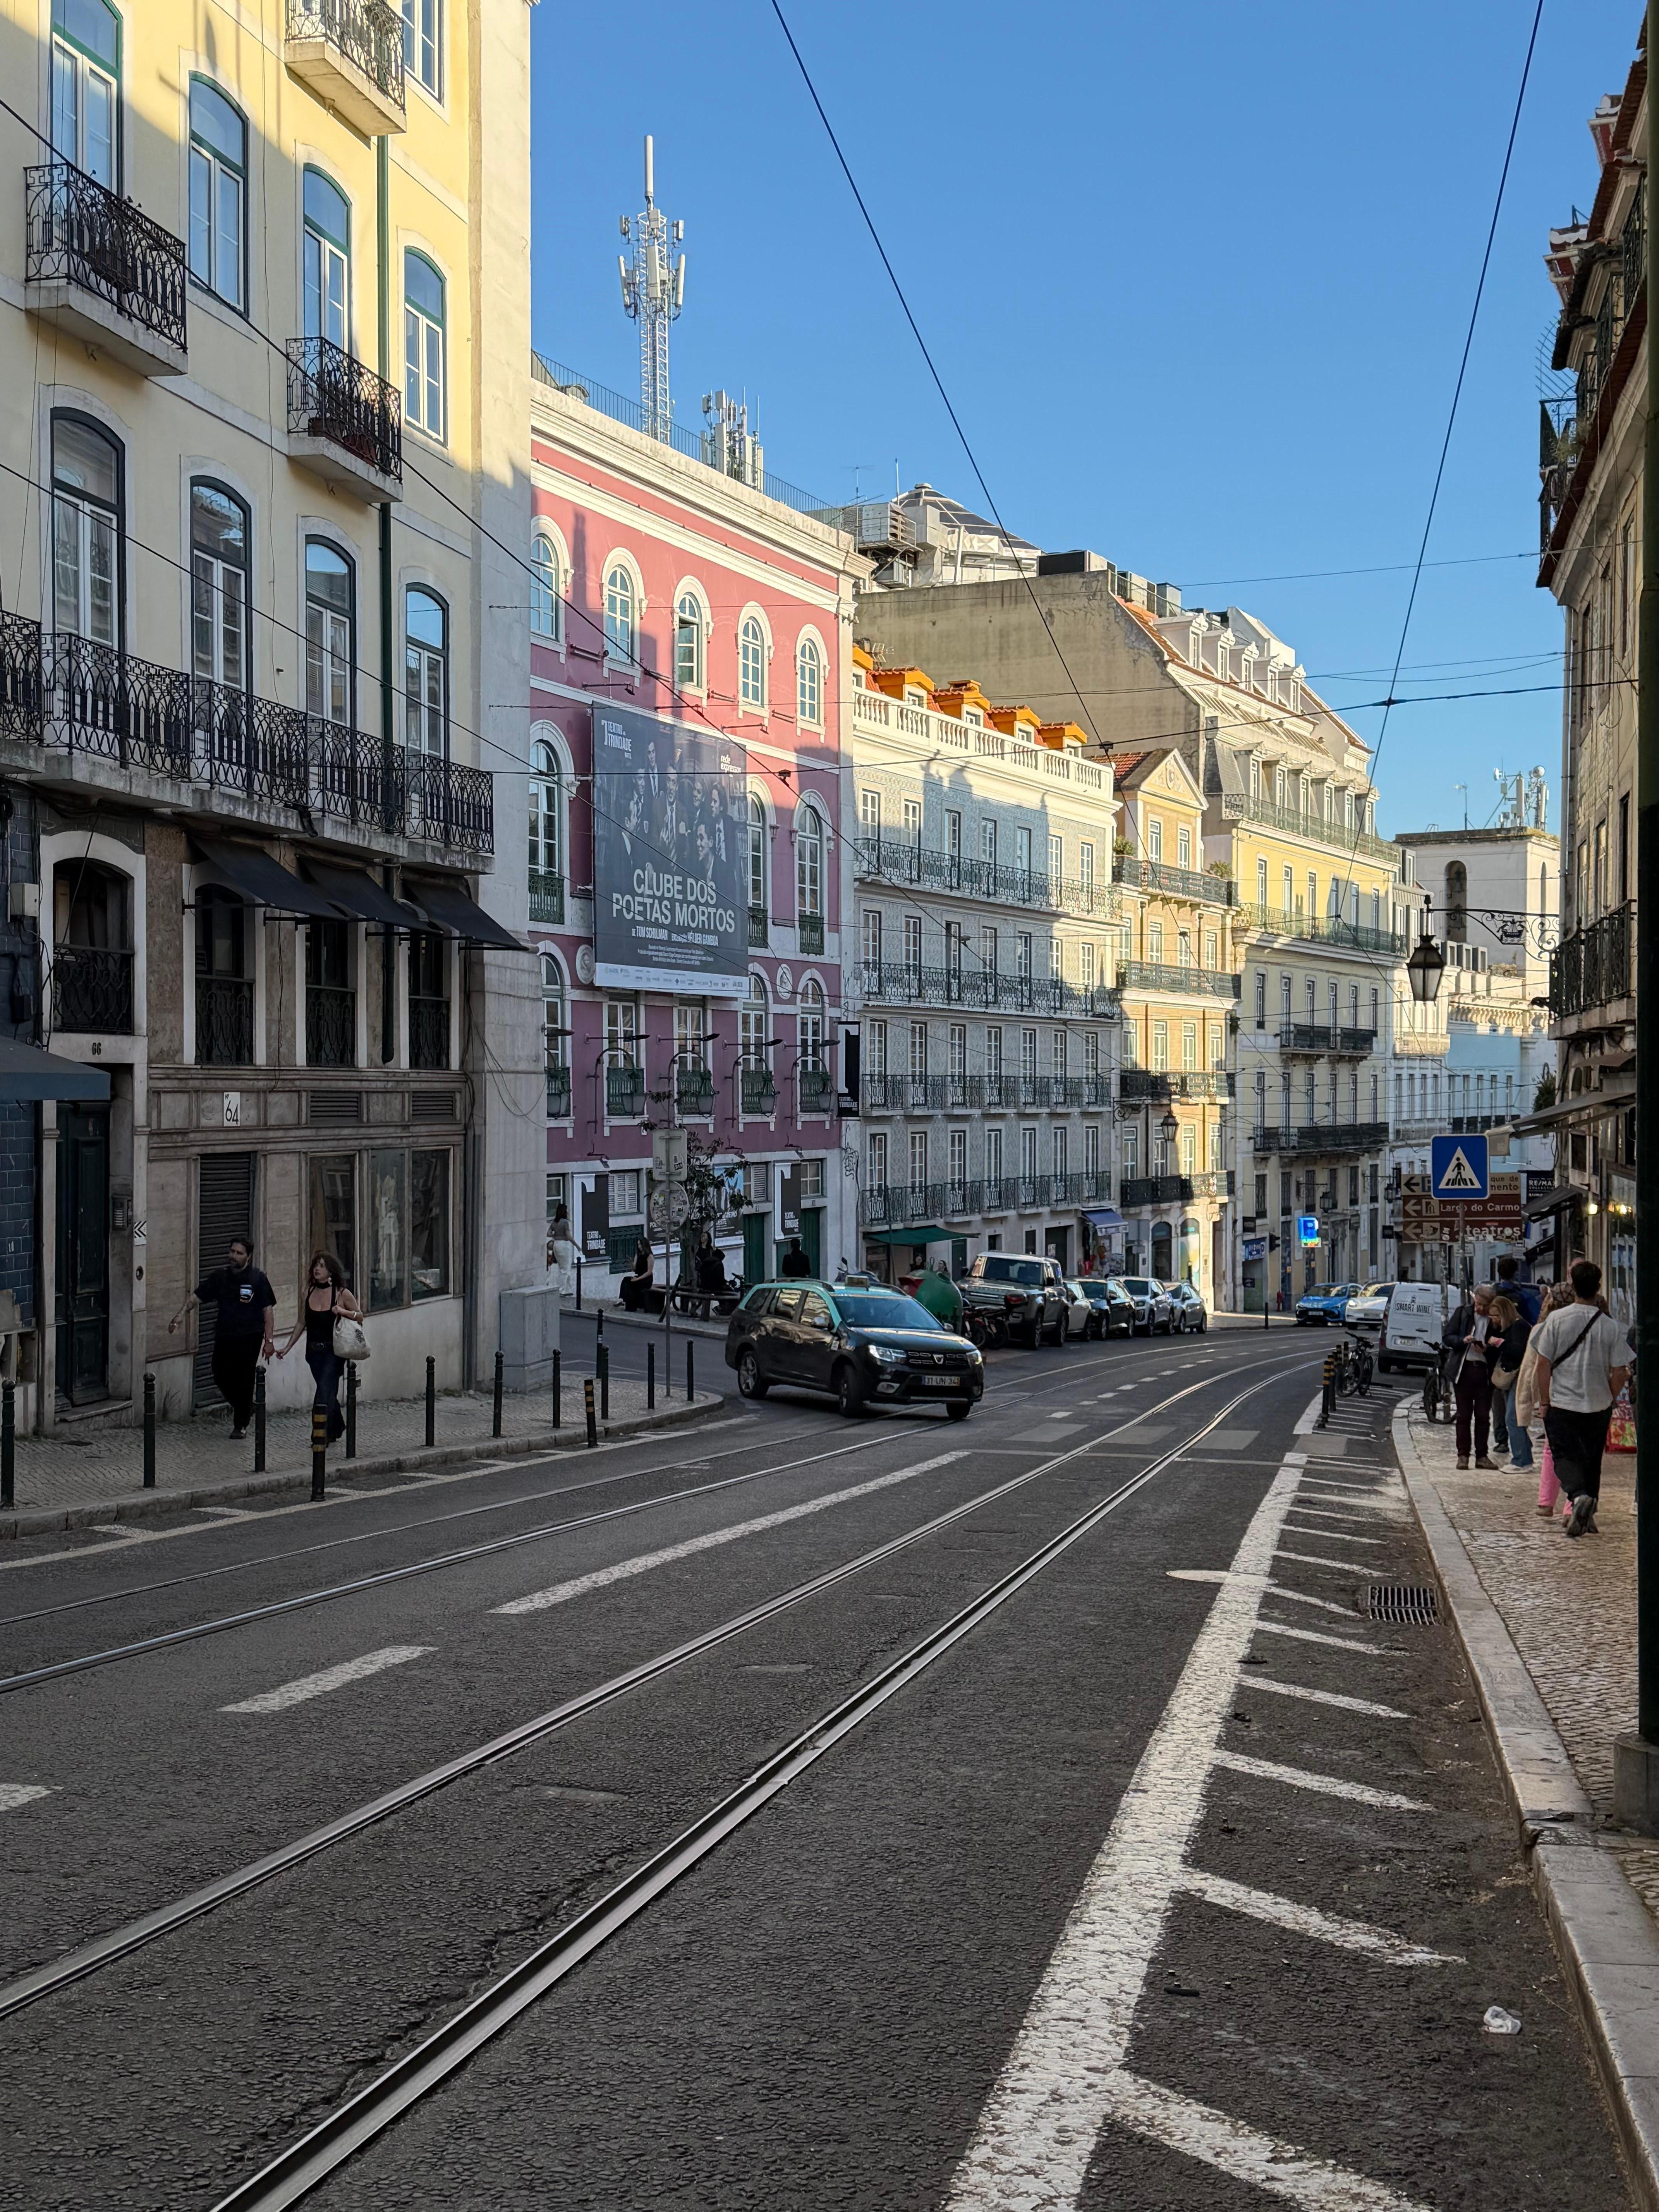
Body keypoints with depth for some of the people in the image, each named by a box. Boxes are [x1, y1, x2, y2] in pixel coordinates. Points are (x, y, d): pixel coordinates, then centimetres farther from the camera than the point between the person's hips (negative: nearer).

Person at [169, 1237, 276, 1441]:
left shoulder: (257, 1279, -3)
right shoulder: (219, 1277, 7)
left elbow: (268, 1310, -2)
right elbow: (197, 1296, 7)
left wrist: (269, 1340, -7)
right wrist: (181, 1314, -10)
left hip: (249, 1339, -4)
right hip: (224, 1337, 4)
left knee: (244, 1381, -1)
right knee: (221, 1377, 4)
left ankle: (241, 1425, 14)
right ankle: (240, 1407, 32)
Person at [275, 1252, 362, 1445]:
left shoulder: (342, 1294, -7)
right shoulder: (308, 1294, 4)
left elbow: (360, 1316, 1)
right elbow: (301, 1324, 12)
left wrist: (343, 1311, -17)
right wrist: (288, 1347, 8)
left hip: (334, 1351, -4)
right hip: (314, 1350, 4)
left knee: (325, 1391, -13)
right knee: (328, 1392, 15)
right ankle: (337, 1427, 33)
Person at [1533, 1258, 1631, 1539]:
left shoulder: (1557, 1320, -9)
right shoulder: (1611, 1326, -6)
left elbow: (1544, 1364, -8)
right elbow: (1620, 1373, -4)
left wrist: (1544, 1402, 1)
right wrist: (1608, 1400, 13)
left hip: (1561, 1403, -2)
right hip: (1598, 1406, 2)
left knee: (1565, 1456, 4)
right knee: (1592, 1459, 17)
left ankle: (1578, 1496, -23)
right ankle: (1588, 1515, 21)